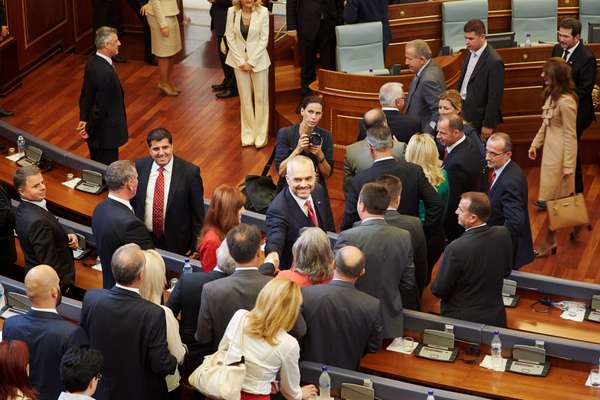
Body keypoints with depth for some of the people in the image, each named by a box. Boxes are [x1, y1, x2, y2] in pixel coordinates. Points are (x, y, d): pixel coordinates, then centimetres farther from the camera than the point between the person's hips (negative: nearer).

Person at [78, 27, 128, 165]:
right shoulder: (106, 73, -29)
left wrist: (83, 120, 4)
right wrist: (88, 130, -12)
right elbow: (100, 107, -24)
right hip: (106, 134, -9)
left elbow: (84, 94, 7)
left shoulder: (92, 62, 1)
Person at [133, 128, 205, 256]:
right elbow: (131, 201, 6)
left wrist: (195, 247, -6)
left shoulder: (189, 172, -15)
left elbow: (198, 213, -8)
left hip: (176, 242, -2)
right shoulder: (139, 166, -6)